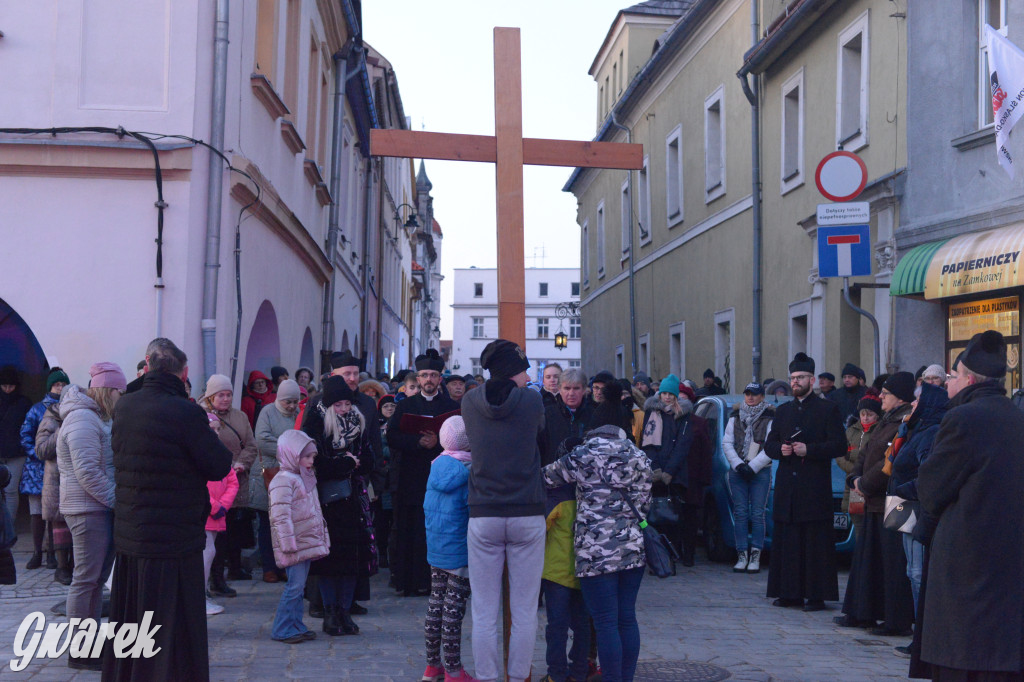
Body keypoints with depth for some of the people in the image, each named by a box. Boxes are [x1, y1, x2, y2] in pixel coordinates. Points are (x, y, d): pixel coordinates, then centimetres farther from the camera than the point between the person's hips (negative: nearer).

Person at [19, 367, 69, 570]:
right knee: (37, 512, 1)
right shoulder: (37, 409, 8)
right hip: (38, 468, 1)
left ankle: (52, 553, 5)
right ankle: (37, 553, 9)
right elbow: (25, 435, 6)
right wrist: (38, 455, -6)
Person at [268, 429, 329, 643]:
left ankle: (296, 626, 18)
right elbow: (280, 515, -21)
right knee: (295, 586, -8)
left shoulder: (304, 479, 18)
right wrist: (288, 543, -23)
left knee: (298, 586, 13)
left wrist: (322, 536, 24)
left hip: (307, 543, 9)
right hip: (294, 547, -9)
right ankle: (282, 629, -1)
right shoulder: (283, 480, -14)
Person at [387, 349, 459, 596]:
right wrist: (418, 441, -13)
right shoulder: (405, 406, 13)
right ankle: (410, 581, 5)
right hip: (411, 480, 1)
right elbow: (392, 437, 1)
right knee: (410, 531, 0)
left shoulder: (452, 406, 9)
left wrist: (437, 443, -16)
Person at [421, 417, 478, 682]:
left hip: (436, 548, 7)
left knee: (436, 604, 13)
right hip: (459, 551, -7)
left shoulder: (436, 466, 6)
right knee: (453, 610, -2)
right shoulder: (468, 471, -16)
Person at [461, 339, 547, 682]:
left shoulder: (470, 401, -1)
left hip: (483, 516, 1)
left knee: (484, 612, 7)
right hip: (528, 516, -1)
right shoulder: (532, 400, -5)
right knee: (524, 612, 8)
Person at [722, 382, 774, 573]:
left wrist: (752, 467, -13)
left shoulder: (769, 419, 1)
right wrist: (738, 465, -7)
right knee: (740, 513, 1)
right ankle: (742, 556, 4)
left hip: (760, 472, -3)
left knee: (757, 514, -4)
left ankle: (755, 557, -1)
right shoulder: (735, 417, 12)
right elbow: (726, 443, 6)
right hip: (737, 471, 3)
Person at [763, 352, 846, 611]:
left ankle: (817, 595, -1)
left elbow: (839, 446, -4)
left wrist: (808, 450, -15)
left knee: (816, 543, -4)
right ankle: (790, 592, 11)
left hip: (815, 489, -5)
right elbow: (769, 444, 19)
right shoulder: (782, 411, 19)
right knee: (786, 541, 5)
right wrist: (780, 449, -3)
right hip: (787, 488, 5)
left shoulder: (827, 409, 3)